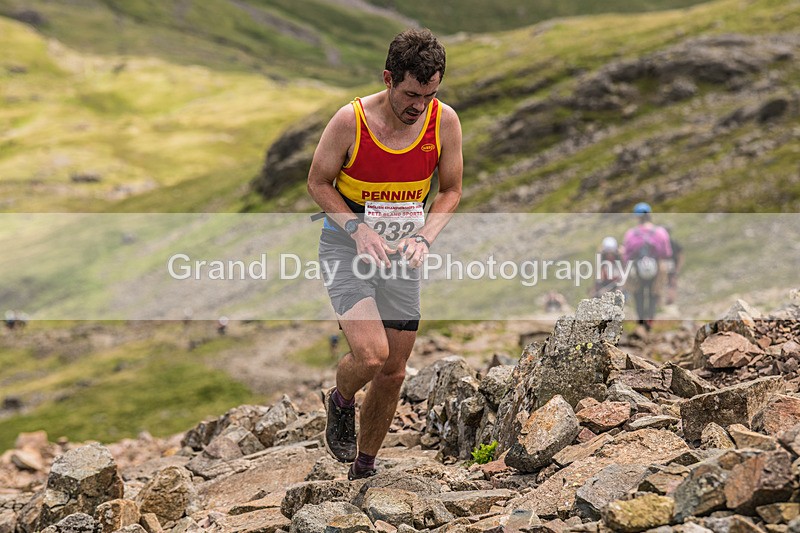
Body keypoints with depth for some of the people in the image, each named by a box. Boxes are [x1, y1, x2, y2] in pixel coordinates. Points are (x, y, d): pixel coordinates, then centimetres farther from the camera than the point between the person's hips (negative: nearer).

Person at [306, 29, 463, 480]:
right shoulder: (350, 120, -18)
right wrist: (358, 229, -20)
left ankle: (364, 469, 27)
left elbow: (451, 191, 4)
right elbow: (319, 183, -5)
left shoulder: (445, 122, -9)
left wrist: (424, 238, -13)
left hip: (402, 255, 4)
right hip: (348, 246, -4)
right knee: (370, 353, -23)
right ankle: (341, 402, 13)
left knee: (394, 372, 7)